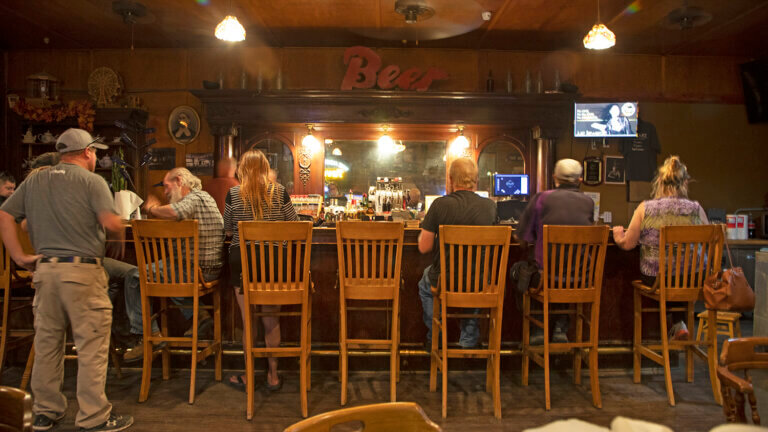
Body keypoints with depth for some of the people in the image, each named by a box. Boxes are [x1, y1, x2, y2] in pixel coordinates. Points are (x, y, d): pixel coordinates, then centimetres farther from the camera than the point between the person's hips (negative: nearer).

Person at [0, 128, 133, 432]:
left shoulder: (33, 181, 14)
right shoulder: (92, 181, -5)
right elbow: (111, 222, -16)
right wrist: (121, 229, 6)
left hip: (45, 270, 6)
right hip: (82, 270, -6)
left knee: (47, 342, 15)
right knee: (92, 345, 0)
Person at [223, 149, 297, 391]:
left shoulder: (234, 194, -4)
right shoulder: (279, 192, -3)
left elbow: (228, 230, 4)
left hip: (242, 260, -1)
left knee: (248, 321, 9)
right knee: (271, 320, 12)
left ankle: (249, 375, 21)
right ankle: (273, 375, 20)